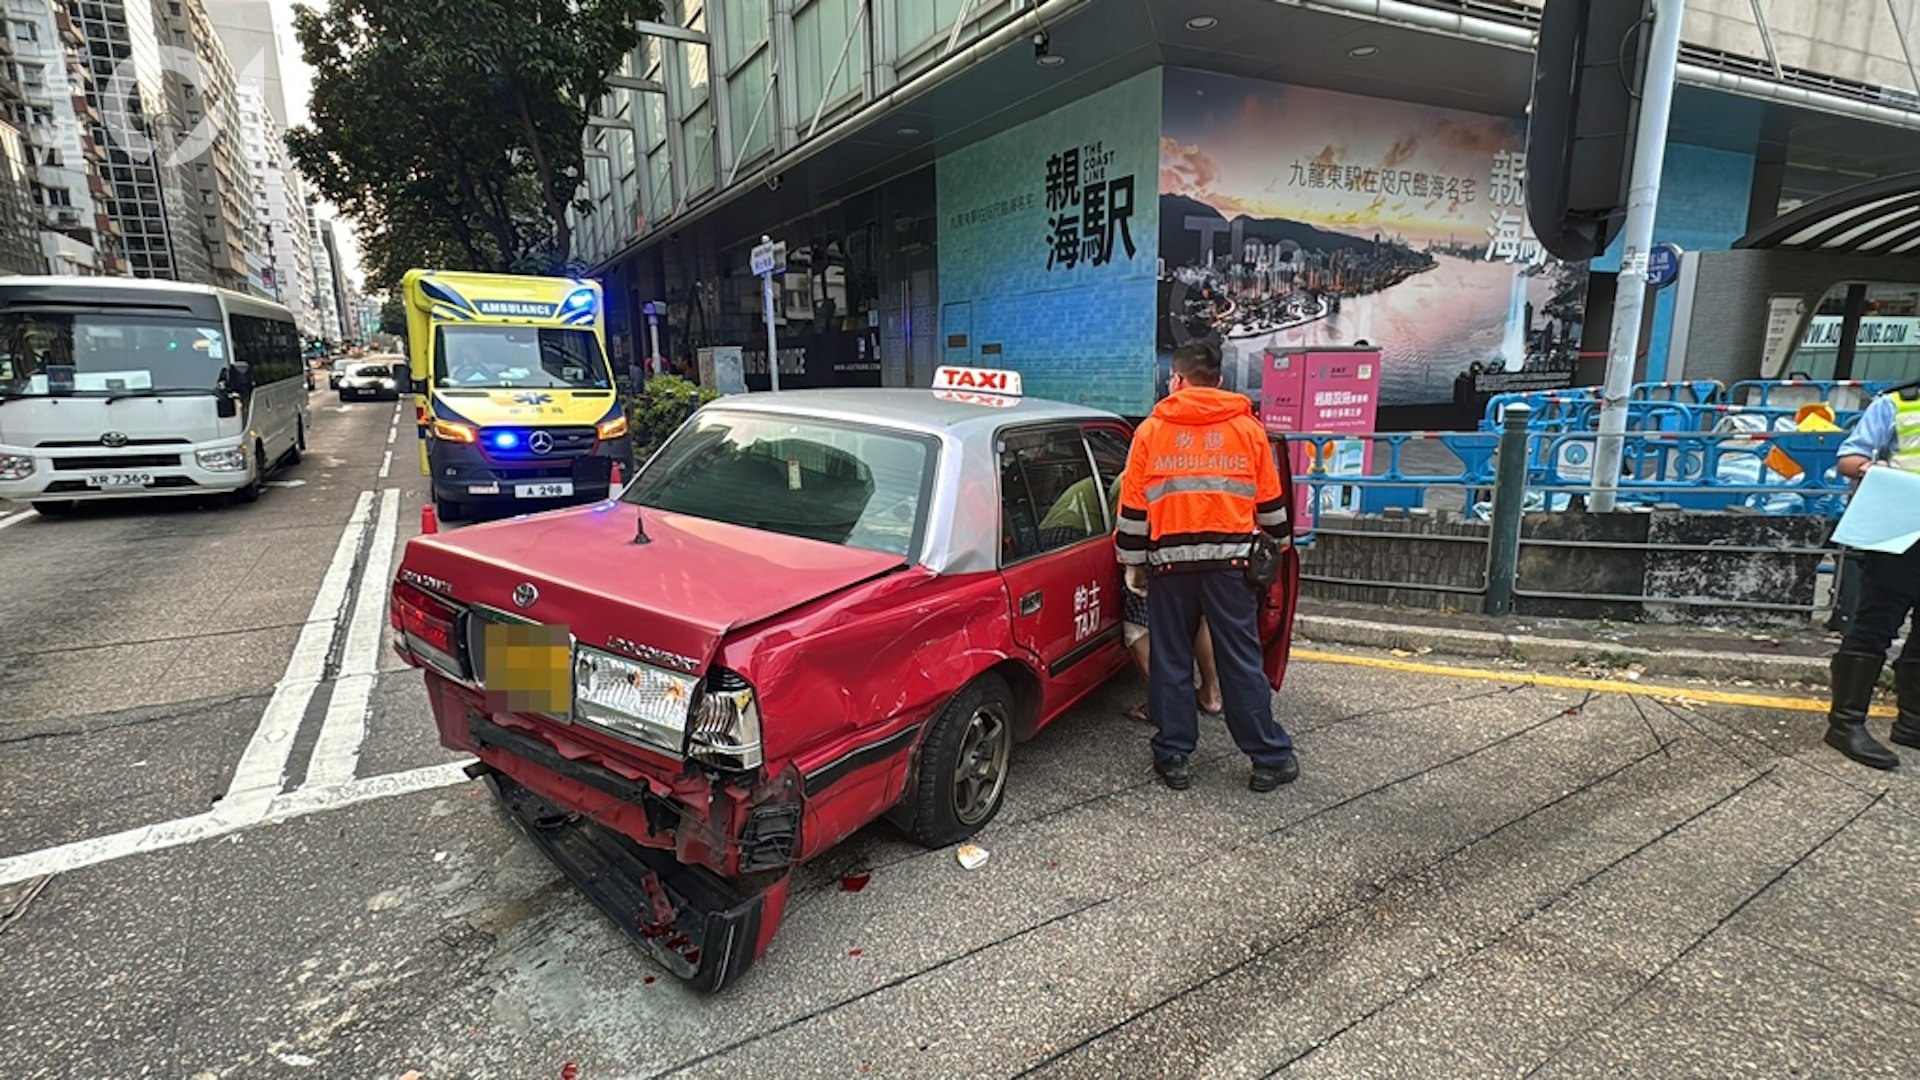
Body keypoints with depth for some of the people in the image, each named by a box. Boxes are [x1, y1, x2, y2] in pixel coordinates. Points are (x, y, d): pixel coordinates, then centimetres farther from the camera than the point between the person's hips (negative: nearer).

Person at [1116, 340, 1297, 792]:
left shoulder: (1152, 430, 2)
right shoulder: (1247, 428, 5)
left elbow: (1133, 505, 2)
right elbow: (1270, 501, 11)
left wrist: (1133, 561, 11)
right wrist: (1278, 543, 27)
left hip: (1170, 562, -1)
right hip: (1230, 560, 1)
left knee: (1171, 662, 9)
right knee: (1242, 661, 7)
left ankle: (1174, 757, 16)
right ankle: (1270, 758, 14)